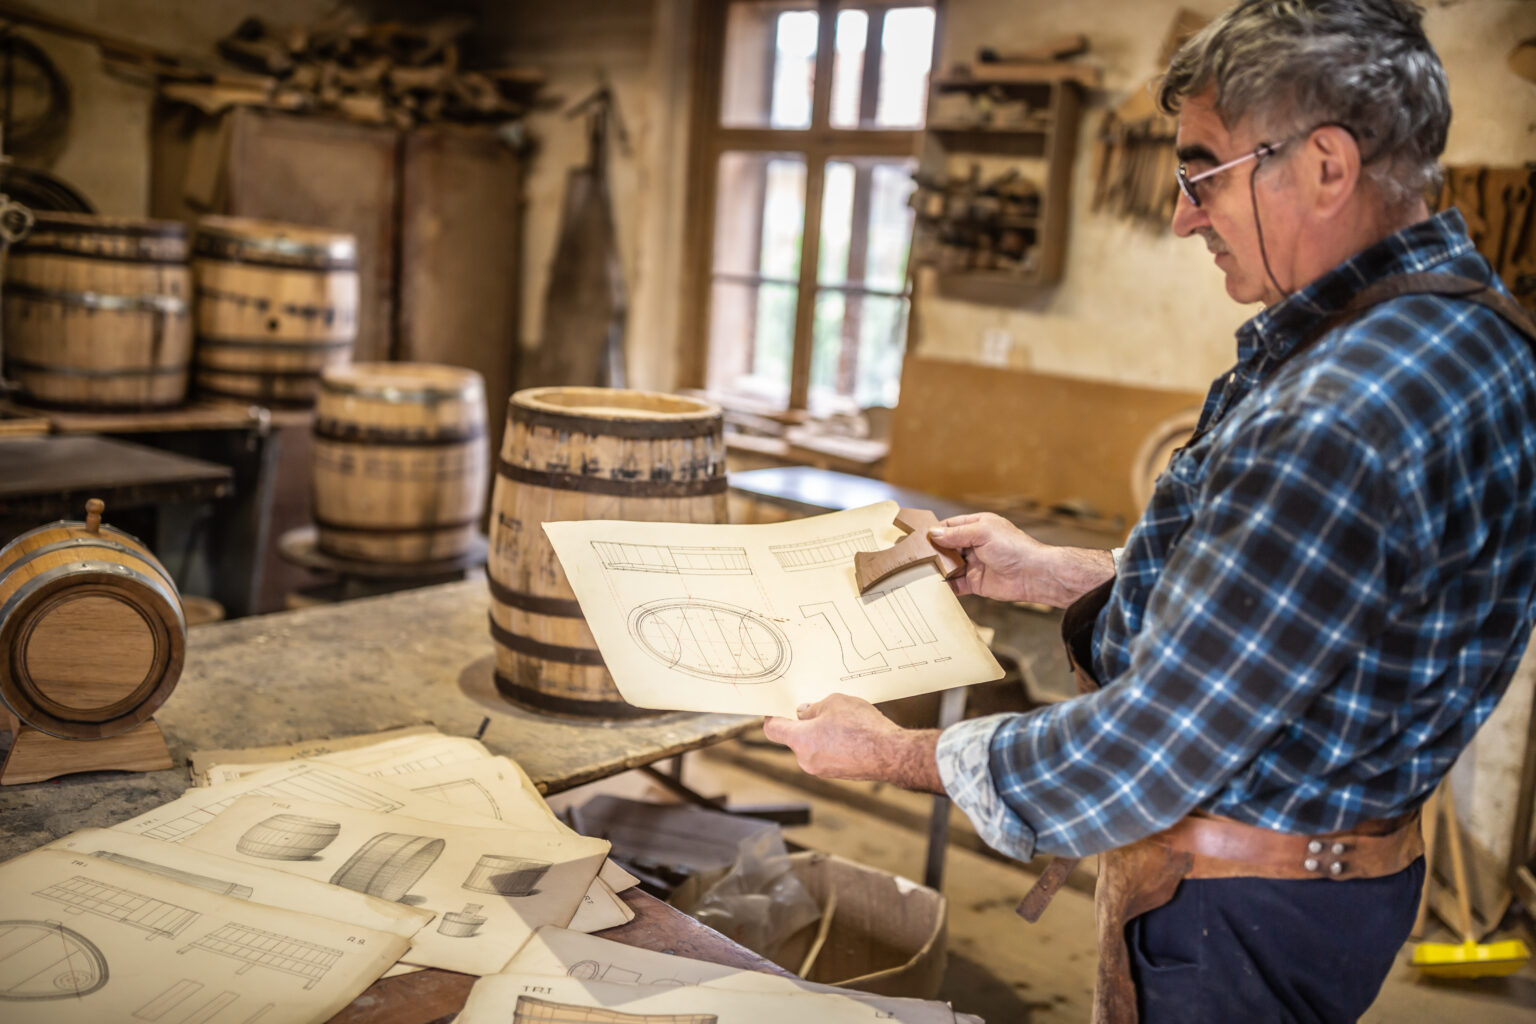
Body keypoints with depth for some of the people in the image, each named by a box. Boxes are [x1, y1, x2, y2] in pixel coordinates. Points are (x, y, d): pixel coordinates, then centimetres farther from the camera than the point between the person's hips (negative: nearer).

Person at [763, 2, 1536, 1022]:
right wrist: (1056, 574, 13)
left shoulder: (1344, 417, -31)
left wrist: (899, 753, -14)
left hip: (1240, 921, -9)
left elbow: (1148, 750, -27)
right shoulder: (1452, 320, 4)